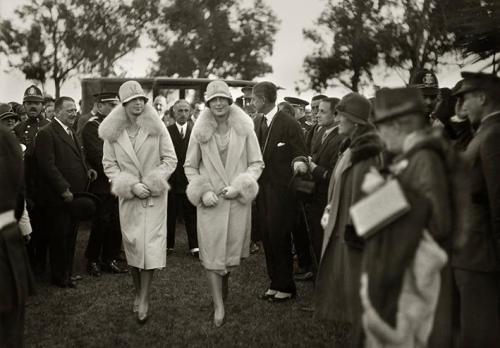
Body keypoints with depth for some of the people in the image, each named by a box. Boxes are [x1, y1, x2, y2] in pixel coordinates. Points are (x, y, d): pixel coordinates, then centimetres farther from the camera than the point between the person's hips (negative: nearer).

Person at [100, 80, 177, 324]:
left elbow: (170, 160, -1)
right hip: (128, 196, 2)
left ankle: (144, 299, -1)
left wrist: (151, 183, -11)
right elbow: (109, 164, 2)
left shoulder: (157, 127, -3)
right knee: (132, 246, 8)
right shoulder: (112, 132, 0)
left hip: (154, 195, -1)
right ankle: (138, 292, 25)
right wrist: (131, 185, -11)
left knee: (150, 246, -7)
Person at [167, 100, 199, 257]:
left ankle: (194, 246, 14)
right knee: (169, 213, 9)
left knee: (192, 214, 6)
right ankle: (168, 244, 21)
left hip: (191, 179, 0)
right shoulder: (166, 131, 0)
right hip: (172, 178, 0)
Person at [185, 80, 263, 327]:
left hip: (237, 200, 0)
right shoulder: (200, 131, -1)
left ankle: (224, 283, 42)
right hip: (210, 201, 0)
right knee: (211, 253, -1)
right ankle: (219, 305, 9)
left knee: (232, 250, 12)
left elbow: (257, 164, 2)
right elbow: (190, 166, 6)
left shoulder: (244, 129, -3)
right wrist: (204, 191, -8)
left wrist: (239, 186, -11)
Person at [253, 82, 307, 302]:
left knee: (278, 236, -4)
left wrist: (299, 163, -25)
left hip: (281, 187, -6)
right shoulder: (256, 123, 10)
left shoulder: (289, 124, -10)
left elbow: (301, 154, -6)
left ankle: (286, 287, 8)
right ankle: (275, 283, 21)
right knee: (266, 236, 9)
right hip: (262, 186, 7)